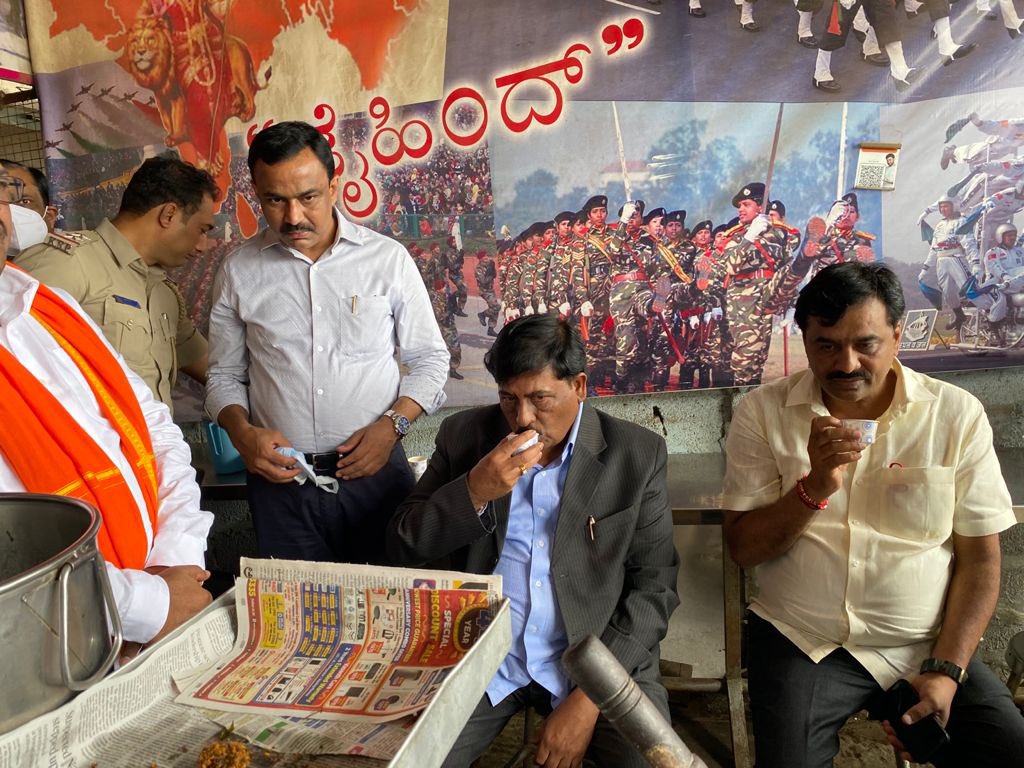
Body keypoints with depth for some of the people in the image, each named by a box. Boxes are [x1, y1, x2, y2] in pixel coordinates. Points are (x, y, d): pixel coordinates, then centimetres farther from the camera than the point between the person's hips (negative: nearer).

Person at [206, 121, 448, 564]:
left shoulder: (388, 258, -1)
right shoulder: (239, 271, 3)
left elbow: (429, 359, 5)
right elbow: (225, 375, 11)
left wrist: (392, 424, -10)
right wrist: (242, 432, -8)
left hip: (375, 471, -1)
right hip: (279, 479, 1)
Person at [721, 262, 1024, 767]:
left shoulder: (958, 415, -2)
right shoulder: (763, 412, -4)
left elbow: (979, 559, 1)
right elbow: (742, 548, -5)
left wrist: (945, 670, -8)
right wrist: (814, 487, -20)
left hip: (924, 646, 2)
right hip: (800, 644, -1)